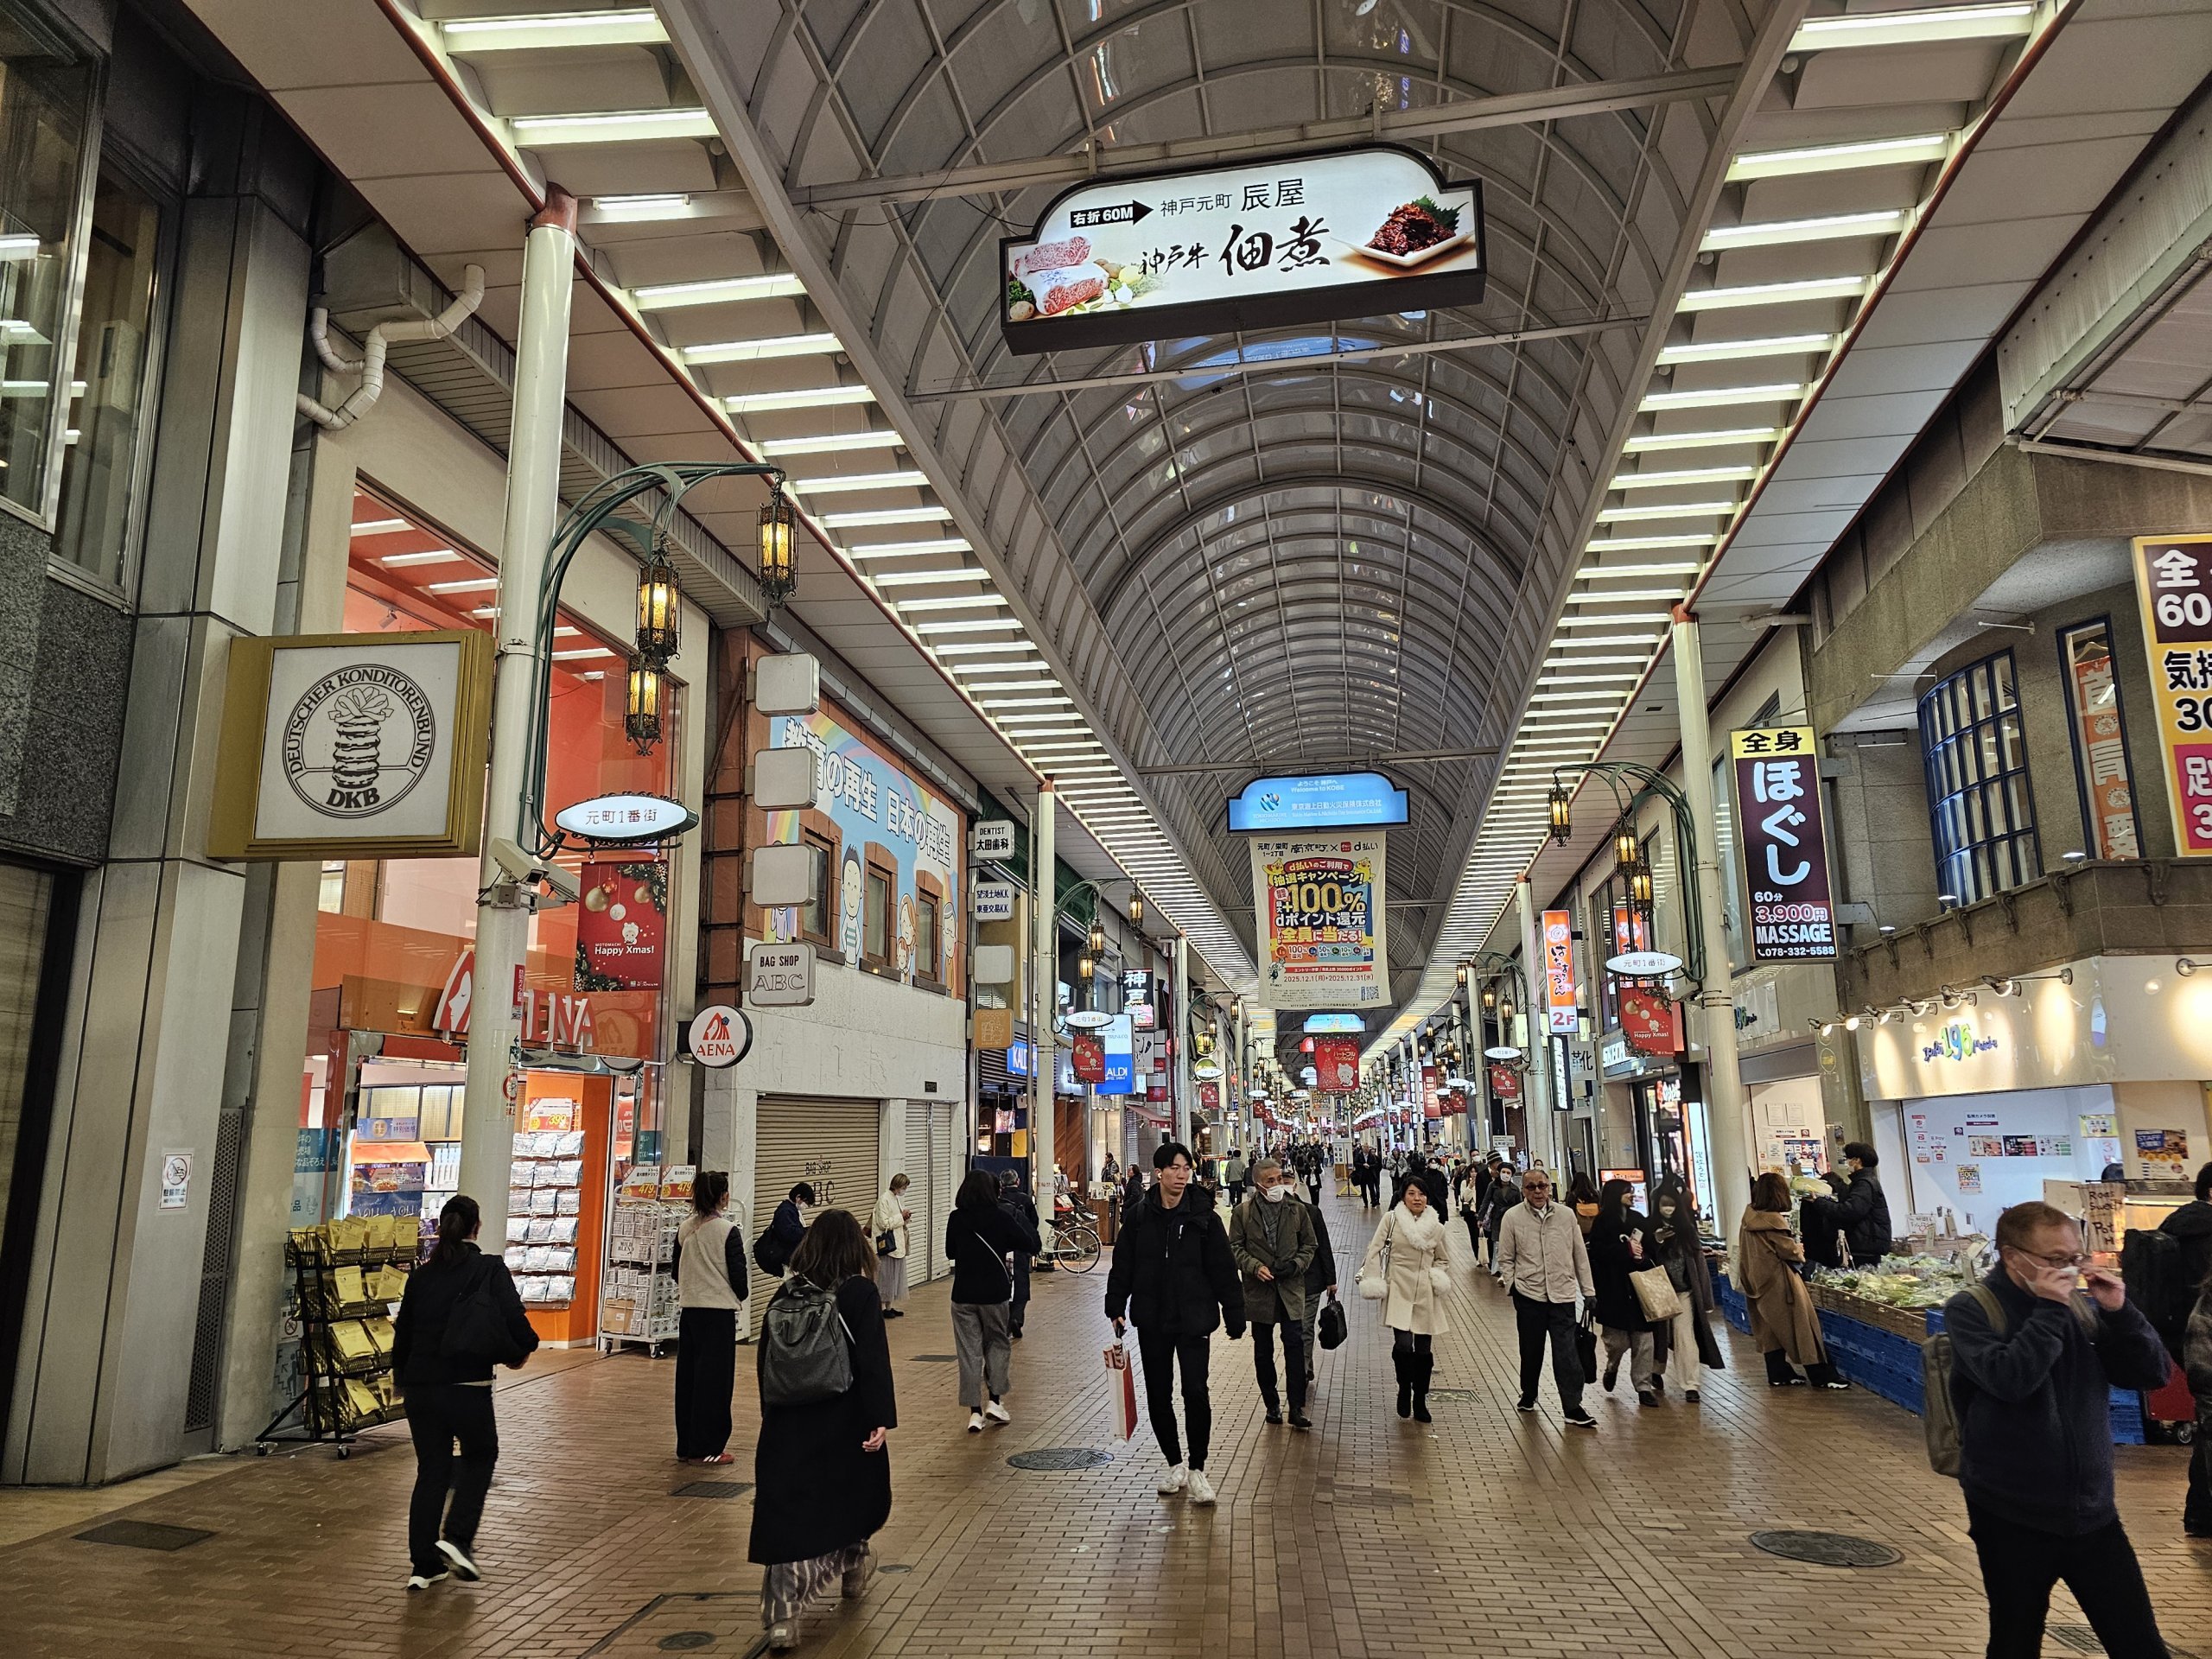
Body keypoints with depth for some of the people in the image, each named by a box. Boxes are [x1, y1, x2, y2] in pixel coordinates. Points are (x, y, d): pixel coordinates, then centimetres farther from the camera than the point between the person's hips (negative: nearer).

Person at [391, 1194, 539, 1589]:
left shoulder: (421, 1275, 6)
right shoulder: (490, 1269, -9)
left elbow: (403, 1333, 14)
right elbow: (513, 1319, -17)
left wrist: (402, 1376, 29)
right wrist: (519, 1353, 3)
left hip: (420, 1388, 4)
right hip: (467, 1387, -4)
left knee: (431, 1470, 15)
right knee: (480, 1455, 19)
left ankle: (424, 1564, 17)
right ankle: (457, 1538, 5)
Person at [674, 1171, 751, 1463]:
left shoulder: (684, 1229, 3)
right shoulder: (728, 1231, -13)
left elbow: (677, 1271, 11)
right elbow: (738, 1274, -9)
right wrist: (740, 1296, 11)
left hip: (688, 1308, 6)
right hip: (719, 1311, -6)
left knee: (687, 1376, 12)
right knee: (715, 1379, 1)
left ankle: (686, 1445, 20)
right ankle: (706, 1448, 4)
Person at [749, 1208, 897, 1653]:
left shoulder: (785, 1294, 2)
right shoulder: (862, 1293, -10)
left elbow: (766, 1358, 9)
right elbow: (874, 1361, -16)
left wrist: (771, 1412, 20)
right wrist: (881, 1418, -16)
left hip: (789, 1421, 2)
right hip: (845, 1419, -2)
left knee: (790, 1511, 3)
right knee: (855, 1493, 23)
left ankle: (782, 1614, -6)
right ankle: (853, 1564, 43)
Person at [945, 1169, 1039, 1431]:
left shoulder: (956, 1218, -4)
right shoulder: (1001, 1217, -11)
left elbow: (950, 1253, 11)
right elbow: (1034, 1246, -6)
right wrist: (1021, 1221, 8)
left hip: (963, 1294, 2)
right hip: (995, 1293, -1)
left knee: (969, 1350, 7)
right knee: (998, 1343, 17)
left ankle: (975, 1411, 7)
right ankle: (994, 1400, 9)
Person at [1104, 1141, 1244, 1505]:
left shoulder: (1204, 1217, -5)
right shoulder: (1139, 1217, 0)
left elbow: (1224, 1270, -3)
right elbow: (1122, 1266, 6)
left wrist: (1234, 1317, -3)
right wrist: (1116, 1308, 1)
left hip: (1193, 1320, -2)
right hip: (1151, 1322, 3)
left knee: (1195, 1392, -8)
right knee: (1158, 1395, 10)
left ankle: (1197, 1469, 9)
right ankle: (1174, 1464, 27)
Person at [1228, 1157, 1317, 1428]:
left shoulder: (1297, 1210, 3)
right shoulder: (1242, 1212, -1)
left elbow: (1310, 1245, 9)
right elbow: (1235, 1247, 1)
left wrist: (1296, 1264, -8)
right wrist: (1255, 1267, -14)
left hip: (1291, 1288, 0)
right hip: (1259, 1289, 1)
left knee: (1295, 1347, -6)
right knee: (1263, 1350, 10)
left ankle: (1297, 1408, -1)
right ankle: (1271, 1404, 23)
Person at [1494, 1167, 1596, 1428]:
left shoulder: (1566, 1215, 1)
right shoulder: (1512, 1217, -3)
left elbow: (1580, 1255, 8)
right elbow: (1505, 1258, 3)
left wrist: (1588, 1290, 9)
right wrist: (1512, 1284, -8)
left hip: (1562, 1294, 0)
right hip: (1529, 1294, 0)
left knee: (1566, 1351, -6)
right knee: (1531, 1350, 13)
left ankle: (1573, 1407, 0)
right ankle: (1528, 1395, 34)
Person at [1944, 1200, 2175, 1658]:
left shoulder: (2082, 1306, 4)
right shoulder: (1969, 1310, -10)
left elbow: (2152, 1374, 3)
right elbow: (2009, 1380, -25)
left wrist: (2119, 1311, -11)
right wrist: (2049, 1310, -21)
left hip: (2093, 1514, 4)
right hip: (2013, 1520, -3)